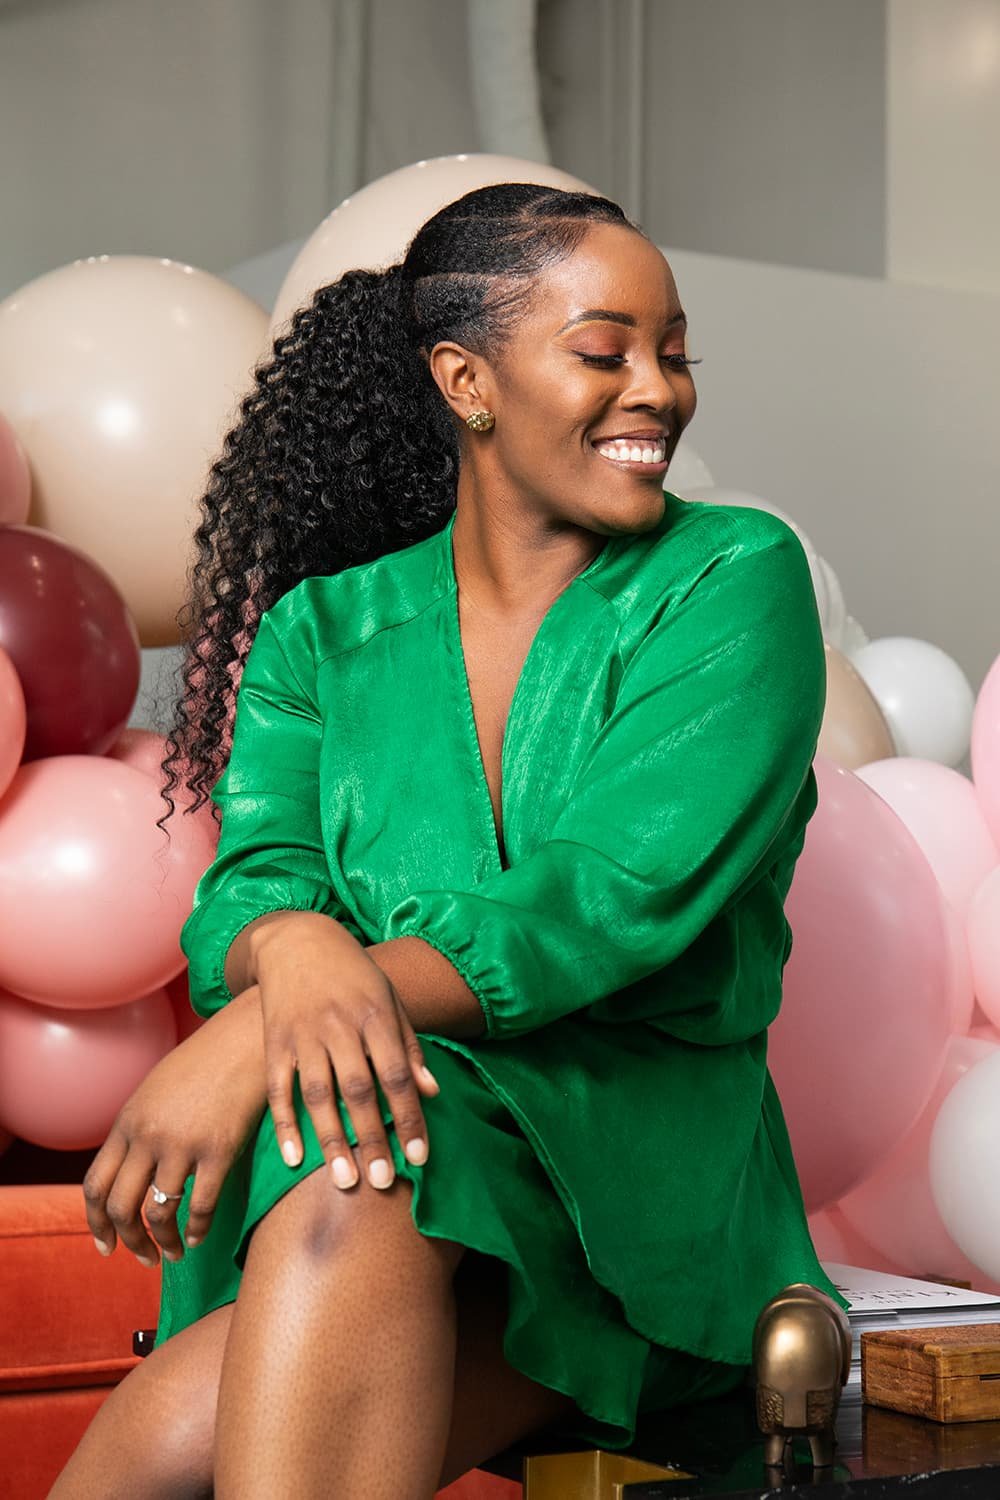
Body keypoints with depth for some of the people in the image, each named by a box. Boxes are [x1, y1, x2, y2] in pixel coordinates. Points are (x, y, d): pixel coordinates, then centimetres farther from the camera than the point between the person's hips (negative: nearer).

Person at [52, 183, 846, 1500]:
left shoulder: (734, 579, 1)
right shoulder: (322, 627, 13)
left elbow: (618, 899, -13)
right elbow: (246, 884, 1)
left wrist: (243, 1039, -23)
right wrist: (298, 953, -28)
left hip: (633, 1159, -2)